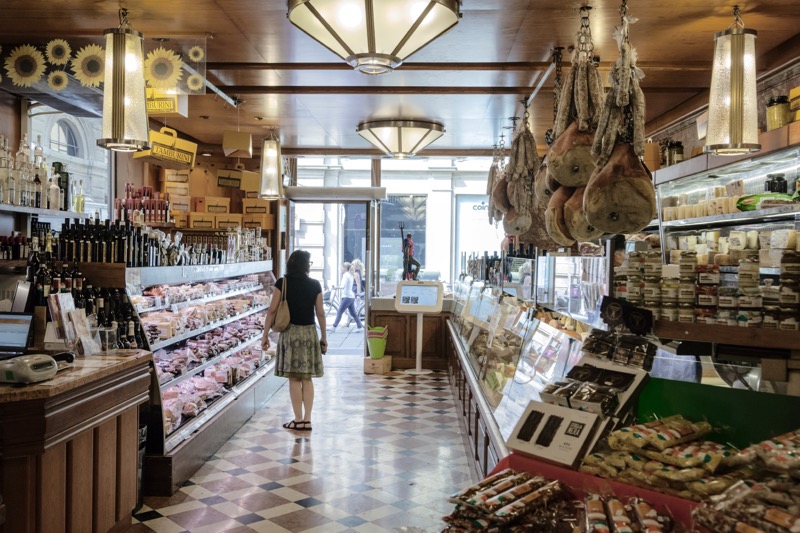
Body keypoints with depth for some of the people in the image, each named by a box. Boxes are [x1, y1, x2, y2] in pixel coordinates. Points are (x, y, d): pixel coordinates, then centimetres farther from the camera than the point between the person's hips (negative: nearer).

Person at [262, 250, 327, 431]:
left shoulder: (282, 283, -4)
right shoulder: (315, 285, 1)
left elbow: (272, 311, -7)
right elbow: (320, 313, 2)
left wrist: (265, 335, 0)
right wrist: (324, 337, 11)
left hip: (290, 333, -2)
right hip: (309, 333, 2)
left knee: (294, 378, 3)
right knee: (307, 378, 9)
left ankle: (298, 420, 7)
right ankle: (307, 419, 11)